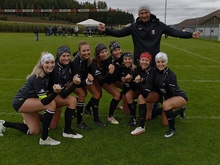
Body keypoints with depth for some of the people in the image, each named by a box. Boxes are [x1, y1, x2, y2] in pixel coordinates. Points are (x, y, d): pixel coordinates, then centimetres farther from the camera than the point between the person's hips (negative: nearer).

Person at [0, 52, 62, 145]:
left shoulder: (48, 73, -5)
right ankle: (44, 139, -18)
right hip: (20, 102, -9)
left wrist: (55, 88, -7)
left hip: (27, 101, 9)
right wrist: (56, 92, -48)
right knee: (52, 104, -28)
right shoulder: (38, 78, -29)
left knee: (34, 131, 16)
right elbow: (44, 101, -32)